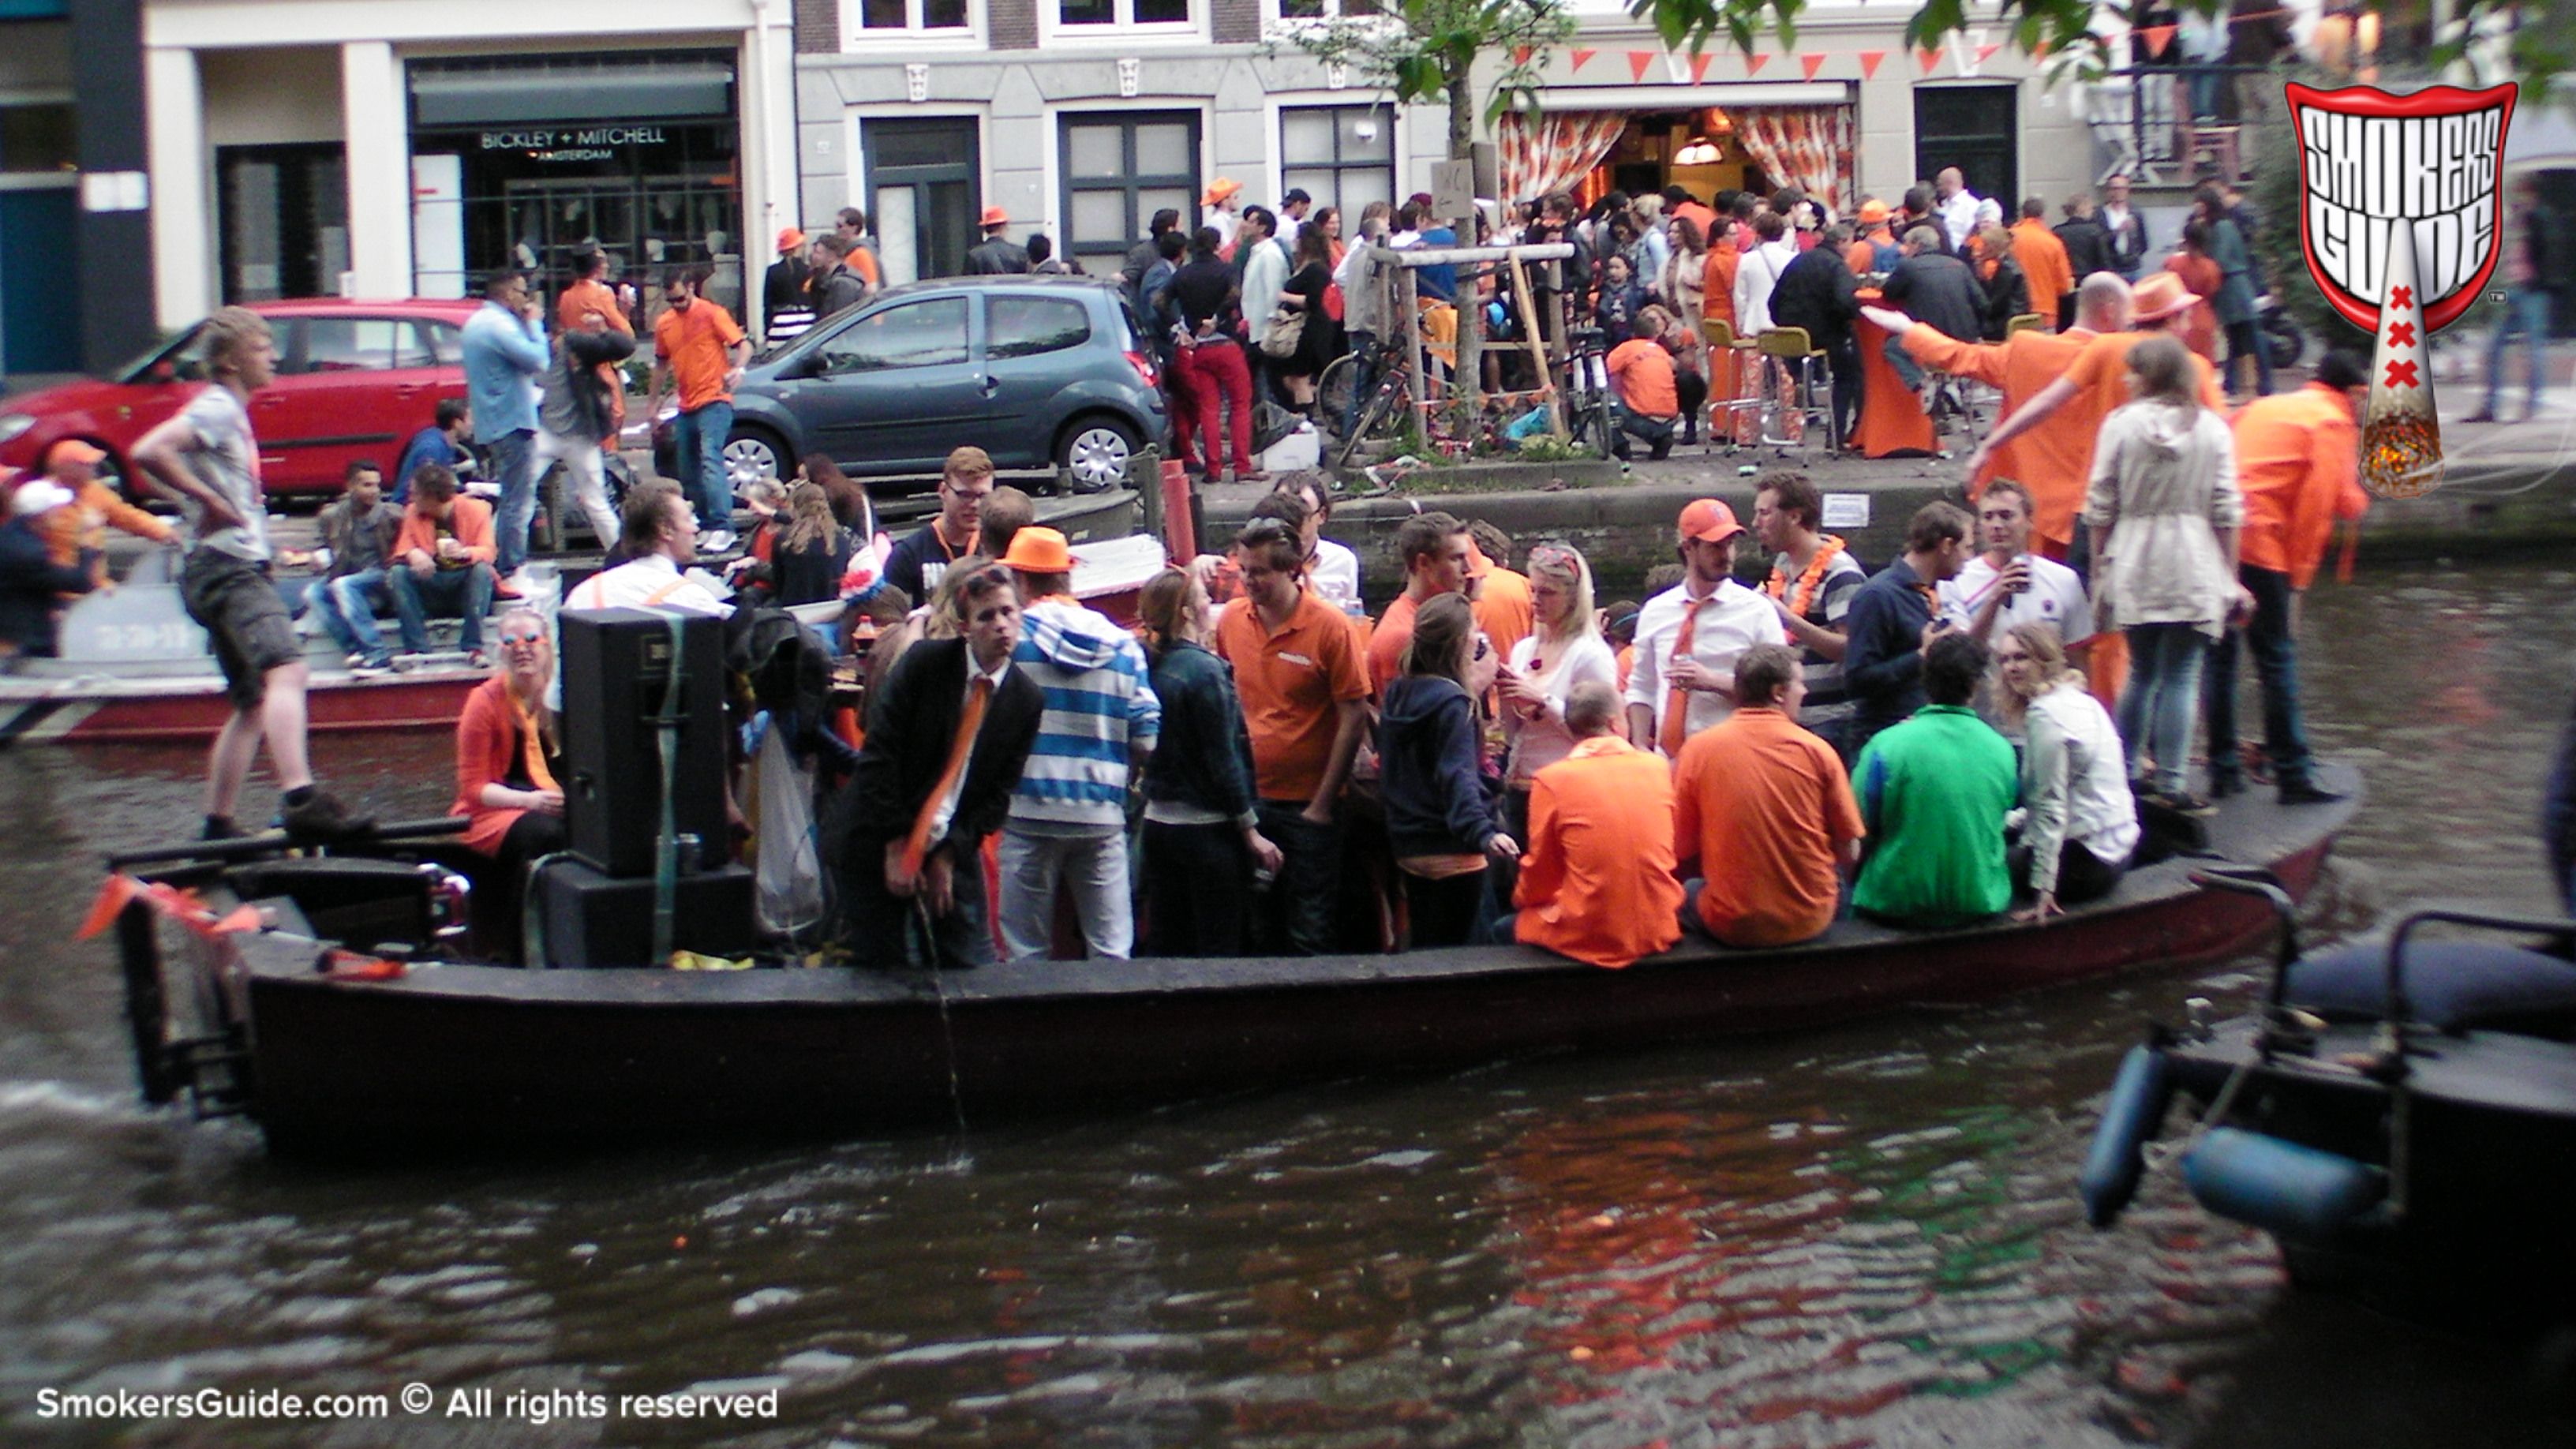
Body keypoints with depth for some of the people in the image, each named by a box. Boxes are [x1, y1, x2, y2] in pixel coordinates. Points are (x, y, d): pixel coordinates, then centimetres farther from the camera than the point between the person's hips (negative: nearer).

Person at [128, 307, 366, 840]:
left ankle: (219, 825, 17)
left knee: (253, 704, 14)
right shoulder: (215, 409, -9)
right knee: (286, 667, -28)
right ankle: (300, 799, -44)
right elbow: (148, 452, -24)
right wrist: (212, 504, -21)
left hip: (239, 569, 11)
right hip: (225, 568, -11)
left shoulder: (232, 413, 22)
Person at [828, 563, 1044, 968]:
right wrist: (896, 846, -14)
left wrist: (950, 855, -8)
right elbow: (878, 755, -12)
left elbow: (998, 794, 3)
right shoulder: (925, 663, -8)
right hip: (877, 846, -3)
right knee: (881, 970, 1)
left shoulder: (1028, 701, 1)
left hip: (952, 852, 3)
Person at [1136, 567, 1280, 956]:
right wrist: (1251, 832, -10)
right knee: (1218, 952, 0)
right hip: (1207, 827, -7)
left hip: (1158, 822, 7)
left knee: (1164, 945, 12)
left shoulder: (1150, 667, 4)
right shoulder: (1205, 670, -15)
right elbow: (1224, 760, -15)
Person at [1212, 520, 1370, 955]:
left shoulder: (1330, 626, -11)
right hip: (1249, 800, 4)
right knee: (1257, 929, 12)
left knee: (1308, 935, 3)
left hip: (1308, 804, -4)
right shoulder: (1231, 620, 1)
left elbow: (1354, 716, -10)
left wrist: (1322, 804, -11)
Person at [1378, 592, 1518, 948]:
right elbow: (1458, 776, -30)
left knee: (1419, 948, 17)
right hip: (1452, 851, -8)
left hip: (1408, 847, 8)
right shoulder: (1451, 704, -18)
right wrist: (1483, 832, -39)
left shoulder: (1396, 694, 7)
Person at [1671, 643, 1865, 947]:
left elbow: (1681, 851, -1)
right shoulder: (1817, 750, -7)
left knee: (1690, 888, 30)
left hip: (1730, 925, 0)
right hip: (1810, 922, 0)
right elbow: (1849, 853, -1)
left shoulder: (1697, 749, -7)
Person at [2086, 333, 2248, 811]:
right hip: (2194, 569, -1)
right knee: (2180, 678, 0)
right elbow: (2226, 511, 0)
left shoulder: (2121, 424, -2)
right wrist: (2231, 576, 7)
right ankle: (2170, 785, -2)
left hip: (2134, 567, 1)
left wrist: (2099, 570, 9)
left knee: (2141, 673, 16)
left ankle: (2124, 772, 20)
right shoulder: (2212, 428, -1)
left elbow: (2101, 507, 0)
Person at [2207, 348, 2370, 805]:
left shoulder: (2263, 407, 24)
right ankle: (2293, 776, 2)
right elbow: (2317, 505, -6)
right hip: (2259, 546, -7)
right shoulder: (2333, 424, 3)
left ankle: (2223, 771, 15)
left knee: (2219, 656, 11)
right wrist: (2297, 581, -5)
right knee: (2277, 660, -1)